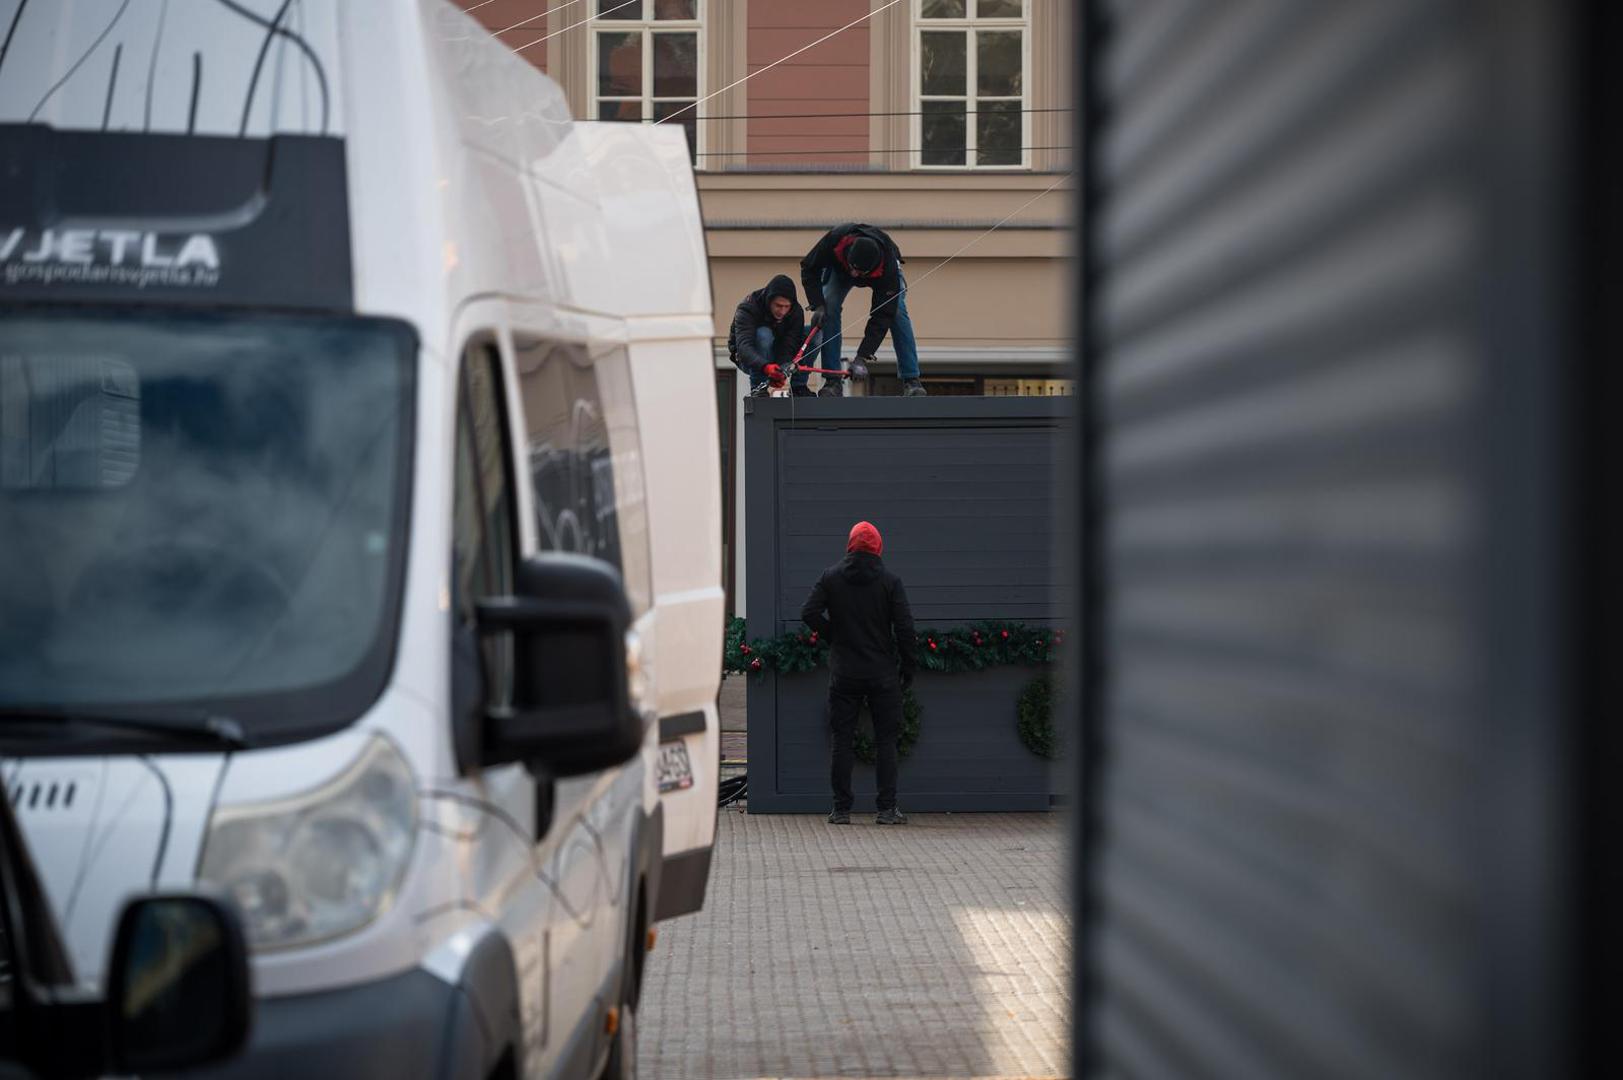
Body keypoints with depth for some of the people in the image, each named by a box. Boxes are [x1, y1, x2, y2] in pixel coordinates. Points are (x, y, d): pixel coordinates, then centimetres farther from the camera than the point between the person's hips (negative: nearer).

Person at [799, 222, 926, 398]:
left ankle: (911, 382, -18)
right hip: (839, 266, 1)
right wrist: (817, 305, -37)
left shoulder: (888, 268, -45)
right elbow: (809, 268, -24)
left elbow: (882, 316, -40)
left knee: (897, 311, -22)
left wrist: (862, 357, -45)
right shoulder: (834, 240, -44)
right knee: (829, 309, -21)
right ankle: (832, 382, -18)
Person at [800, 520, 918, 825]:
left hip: (844, 673, 1)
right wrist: (908, 668, 3)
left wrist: (833, 636, 7)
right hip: (882, 674, -1)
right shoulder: (890, 581, -4)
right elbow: (905, 627, -6)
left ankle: (841, 809, 5)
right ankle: (887, 809, 1)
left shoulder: (831, 577, 0)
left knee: (843, 740, 6)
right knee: (886, 741, 5)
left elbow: (809, 613, -7)